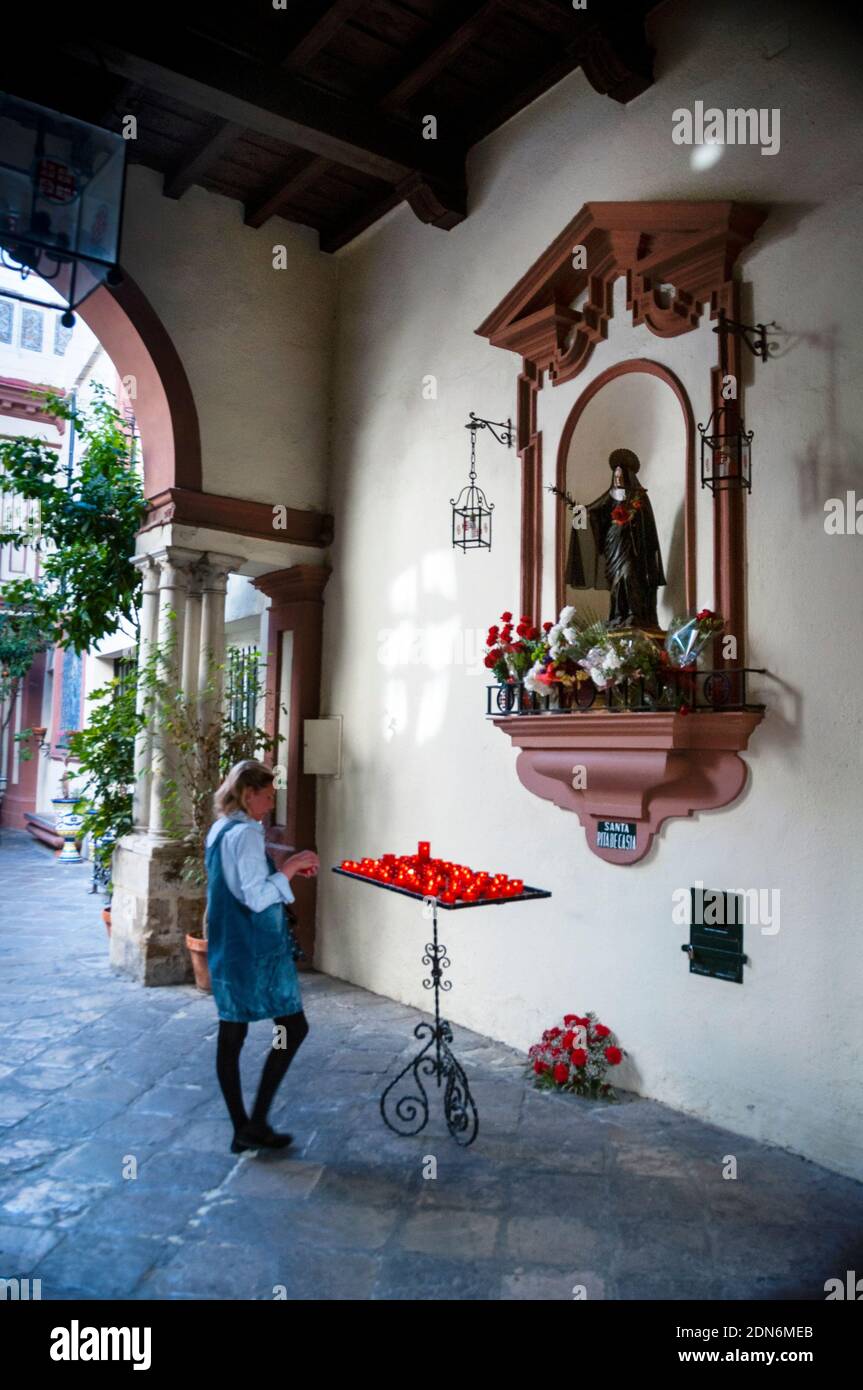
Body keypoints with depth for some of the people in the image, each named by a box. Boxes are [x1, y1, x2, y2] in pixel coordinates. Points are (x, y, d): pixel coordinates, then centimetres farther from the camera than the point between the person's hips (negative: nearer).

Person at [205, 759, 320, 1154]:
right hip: (257, 949, -9)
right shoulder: (246, 834, -18)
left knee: (230, 1035, 11)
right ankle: (256, 1122, 6)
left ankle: (242, 1128, 20)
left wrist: (286, 869, 12)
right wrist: (290, 868, -15)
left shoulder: (218, 831, 10)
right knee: (293, 1028, 4)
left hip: (225, 947, 9)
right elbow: (256, 898, -23)